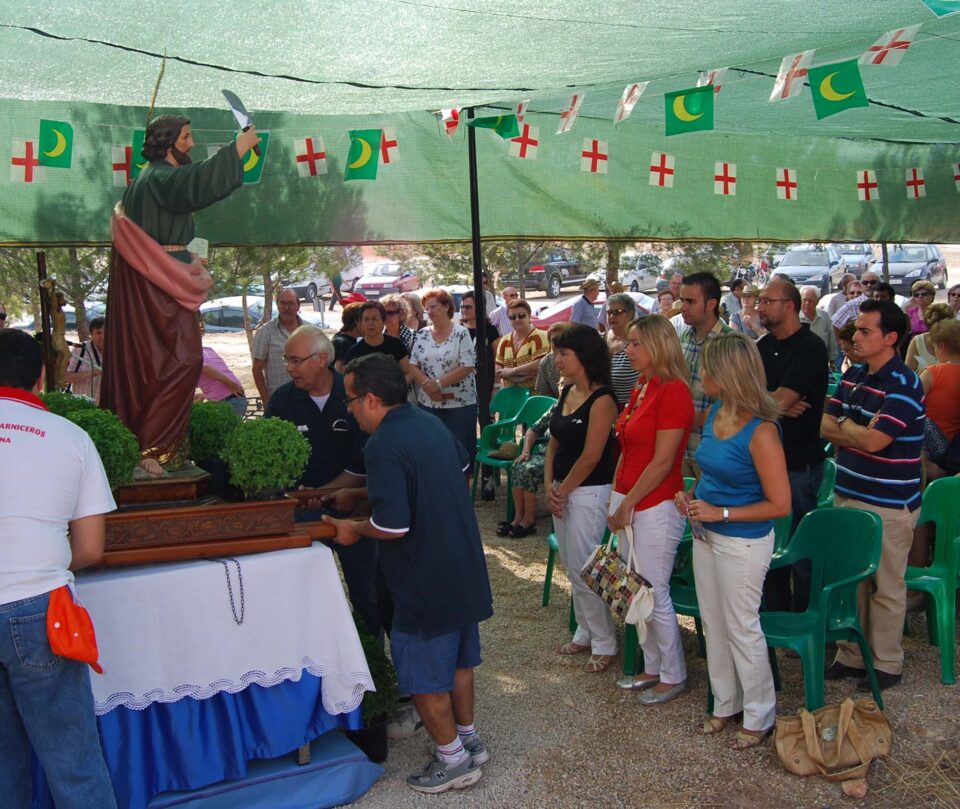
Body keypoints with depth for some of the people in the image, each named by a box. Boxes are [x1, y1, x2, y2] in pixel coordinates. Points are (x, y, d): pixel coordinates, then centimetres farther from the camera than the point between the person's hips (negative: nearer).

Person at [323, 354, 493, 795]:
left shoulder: (384, 445, -23)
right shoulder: (431, 424, 5)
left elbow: (393, 525, -28)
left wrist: (354, 529, -7)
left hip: (425, 583, -9)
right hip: (464, 571, 9)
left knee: (424, 676, 9)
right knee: (458, 659, 23)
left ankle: (453, 760, 22)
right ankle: (469, 739, 38)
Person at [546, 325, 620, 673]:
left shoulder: (601, 400, -16)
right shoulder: (566, 393, 9)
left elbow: (590, 457, -18)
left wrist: (563, 491, -9)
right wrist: (549, 487, 0)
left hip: (589, 492, -8)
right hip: (563, 491, 8)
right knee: (572, 567, 17)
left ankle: (604, 643, 15)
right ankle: (585, 633, 32)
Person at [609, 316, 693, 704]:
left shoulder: (673, 391, -16)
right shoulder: (640, 387, 11)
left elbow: (663, 461, -19)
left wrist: (628, 504, -14)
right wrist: (616, 495, 11)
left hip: (656, 505, -9)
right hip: (628, 500, 9)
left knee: (654, 594, 1)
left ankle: (674, 676, 19)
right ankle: (652, 668, 30)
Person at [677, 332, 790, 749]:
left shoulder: (761, 432, -23)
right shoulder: (715, 413, 1)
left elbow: (780, 504, -20)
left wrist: (721, 513, -22)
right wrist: (691, 495, -1)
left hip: (743, 543, -8)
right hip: (707, 536, 8)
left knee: (741, 629, 7)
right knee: (713, 624, 18)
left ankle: (759, 718, 27)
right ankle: (725, 704, 37)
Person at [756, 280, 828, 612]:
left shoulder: (810, 347, -13)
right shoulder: (764, 345, 11)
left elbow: (779, 401, -22)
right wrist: (777, 406, -15)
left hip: (799, 462, -7)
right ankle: (775, 617, 30)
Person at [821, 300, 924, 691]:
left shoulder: (903, 384, -16)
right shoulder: (853, 375, 8)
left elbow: (872, 441, -24)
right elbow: (824, 426, 4)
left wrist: (844, 426, -5)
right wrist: (858, 435, -13)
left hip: (888, 504, -7)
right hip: (848, 495, 7)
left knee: (886, 587, 7)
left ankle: (887, 664, 22)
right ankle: (850, 655, 29)